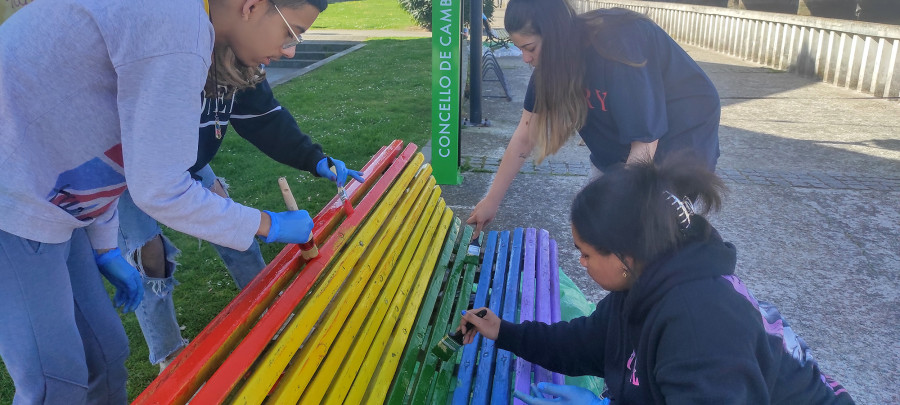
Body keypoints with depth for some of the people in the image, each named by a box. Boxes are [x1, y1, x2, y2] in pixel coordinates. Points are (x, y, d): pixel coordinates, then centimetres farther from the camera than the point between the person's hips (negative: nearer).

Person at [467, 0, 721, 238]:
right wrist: (492, 200, -1)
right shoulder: (553, 60, -11)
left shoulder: (617, 47, -32)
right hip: (618, 147, 7)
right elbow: (525, 135, -4)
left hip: (679, 138, -7)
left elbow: (645, 141, -27)